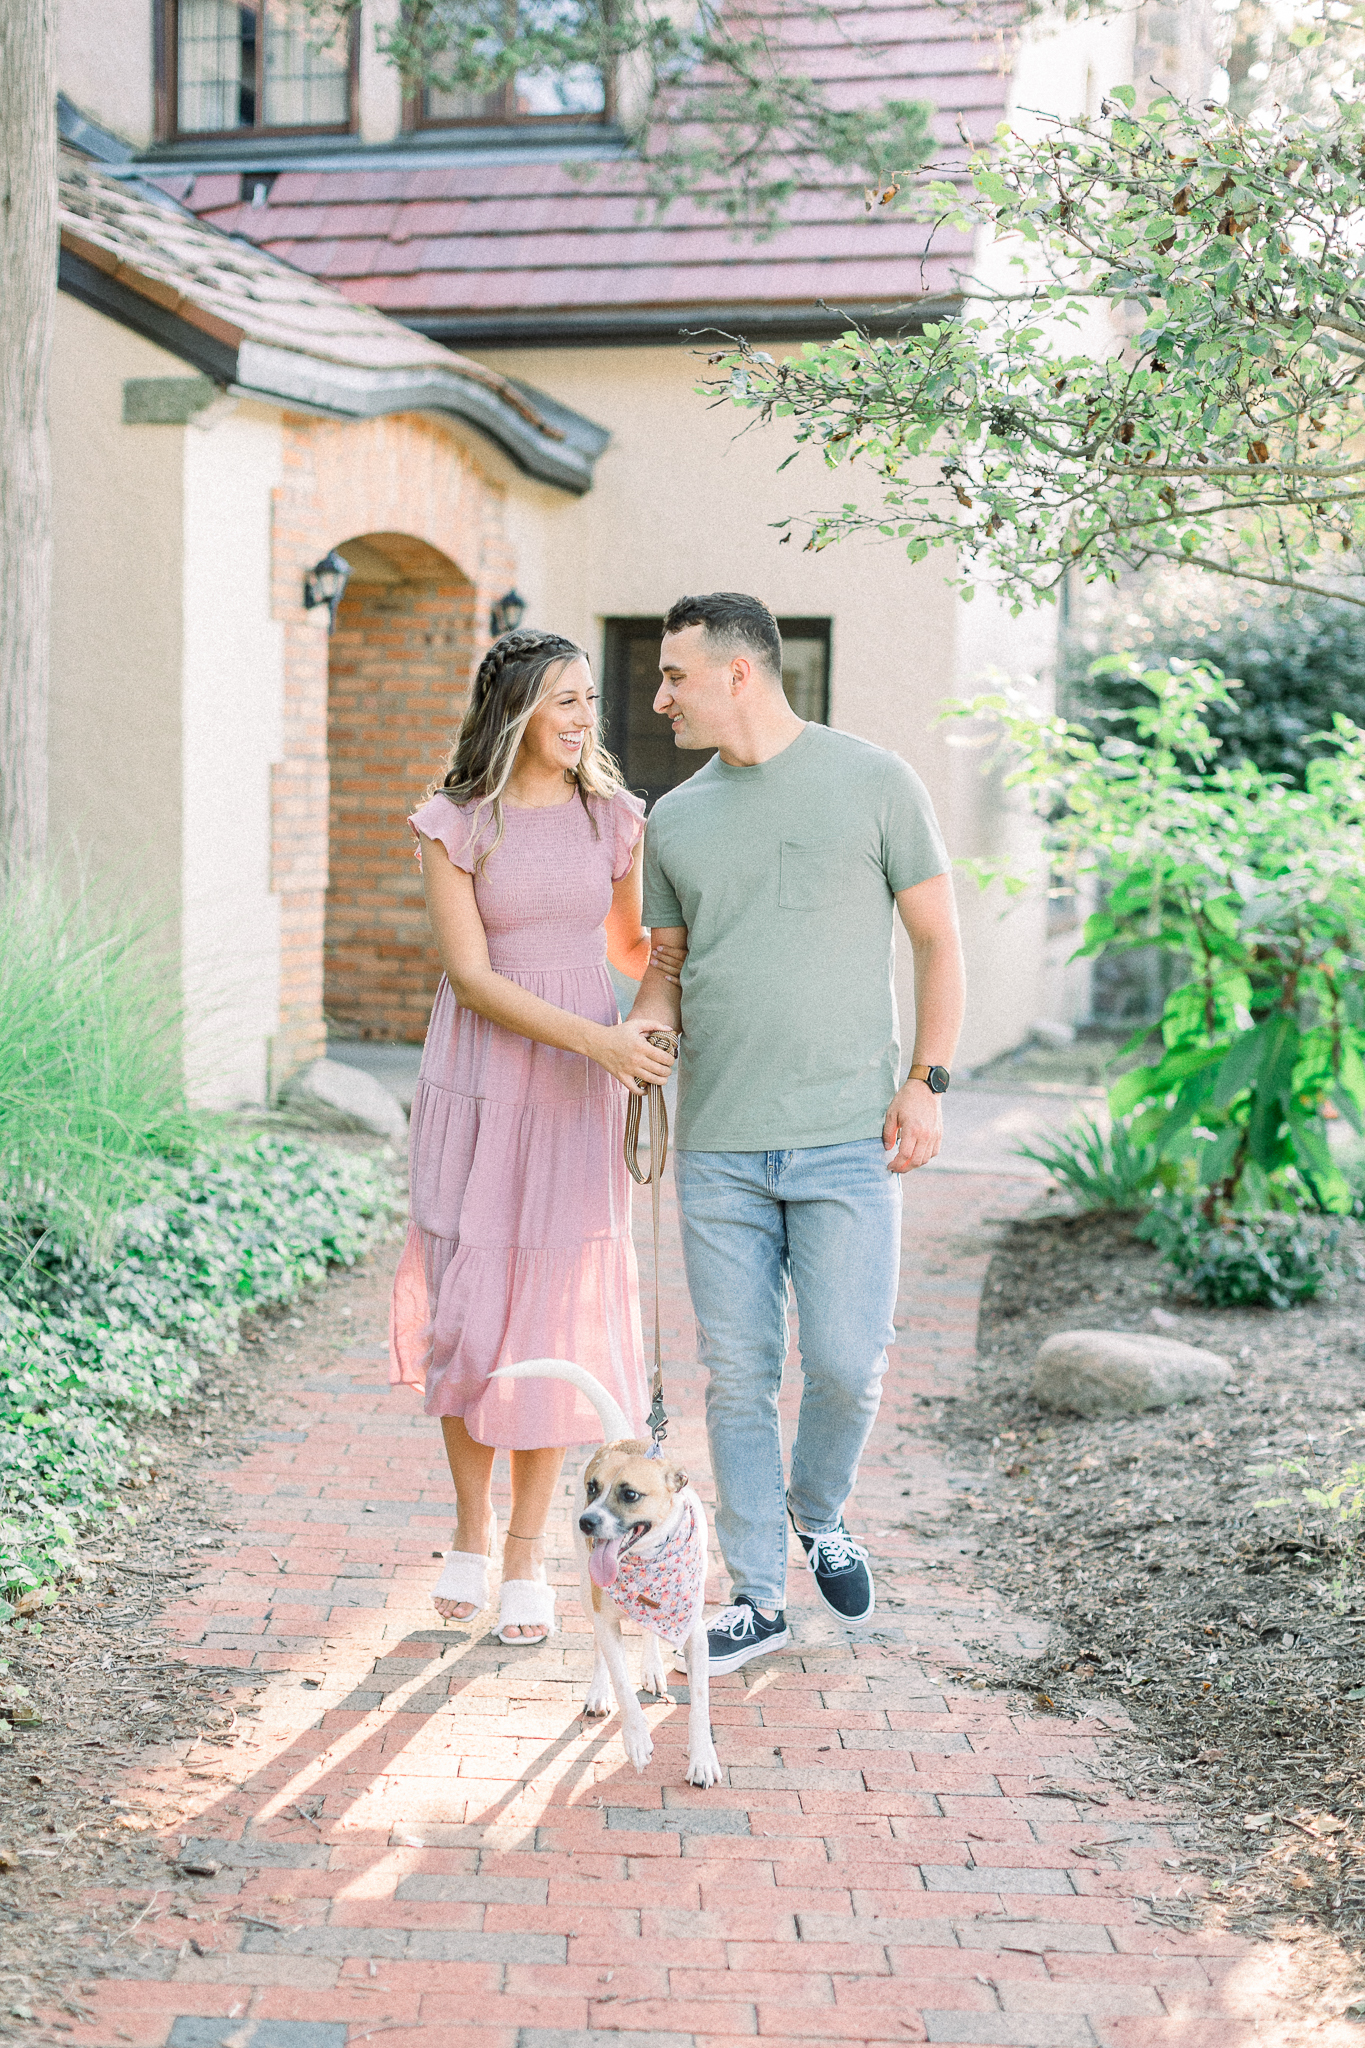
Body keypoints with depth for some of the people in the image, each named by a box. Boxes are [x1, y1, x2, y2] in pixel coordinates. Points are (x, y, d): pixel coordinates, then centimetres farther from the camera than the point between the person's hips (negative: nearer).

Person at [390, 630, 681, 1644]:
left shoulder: (614, 816, 4)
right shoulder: (454, 825, -4)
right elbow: (471, 975, -11)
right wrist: (593, 1038, -21)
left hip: (579, 1097, 1)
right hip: (478, 1085, -1)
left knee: (556, 1311, 1)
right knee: (466, 1309, 2)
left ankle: (528, 1557, 13)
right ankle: (471, 1529, 24)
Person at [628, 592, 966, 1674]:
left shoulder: (874, 782, 1)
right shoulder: (675, 820, 12)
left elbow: (939, 941, 3)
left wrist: (928, 1080, -5)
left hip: (849, 1137, -3)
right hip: (718, 1147, 3)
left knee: (847, 1363, -6)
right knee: (739, 1375, 4)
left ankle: (820, 1514, 25)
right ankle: (759, 1596, 16)